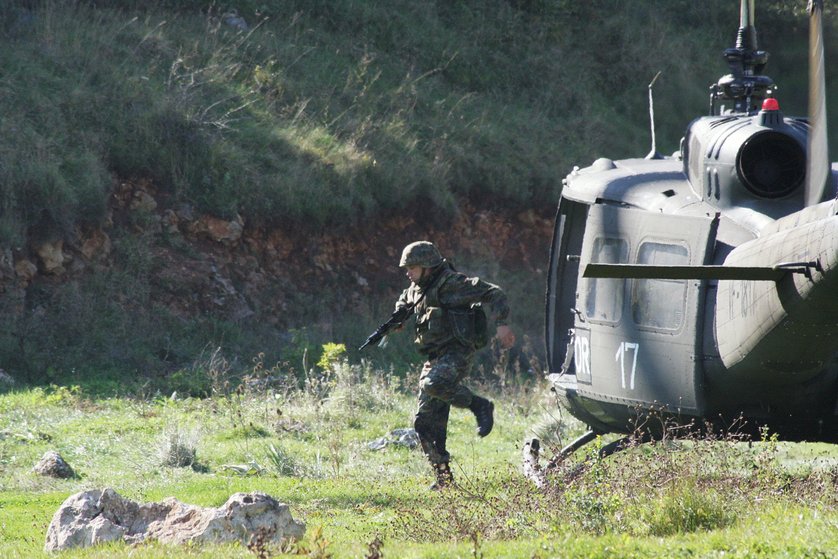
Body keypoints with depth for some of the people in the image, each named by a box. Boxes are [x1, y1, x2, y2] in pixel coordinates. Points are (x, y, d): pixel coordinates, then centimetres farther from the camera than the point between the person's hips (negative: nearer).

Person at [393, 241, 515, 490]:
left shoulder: (452, 284, -11)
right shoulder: (417, 290, 14)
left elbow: (493, 294, -13)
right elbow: (404, 301, 38)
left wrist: (501, 324, -24)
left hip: (457, 353, -8)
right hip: (434, 358, 8)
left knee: (433, 384, -37)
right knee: (426, 421, 0)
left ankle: (480, 406, -15)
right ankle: (442, 476, 4)